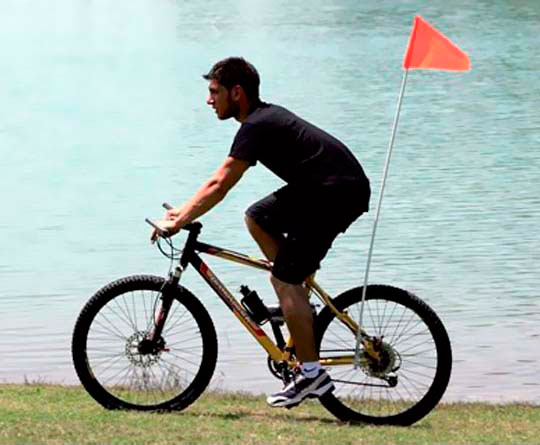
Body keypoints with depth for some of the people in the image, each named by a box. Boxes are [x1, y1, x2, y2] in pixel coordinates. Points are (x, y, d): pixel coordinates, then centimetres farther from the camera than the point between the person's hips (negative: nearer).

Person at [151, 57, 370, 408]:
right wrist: (184, 211, 22)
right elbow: (219, 183, 24)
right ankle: (299, 303, 16)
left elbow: (219, 185, -18)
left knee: (285, 280, -9)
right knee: (257, 218, 18)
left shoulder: (256, 127, -13)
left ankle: (312, 375, -8)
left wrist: (180, 222, -12)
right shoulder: (265, 116, 17)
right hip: (321, 188, 10)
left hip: (340, 193, -10)